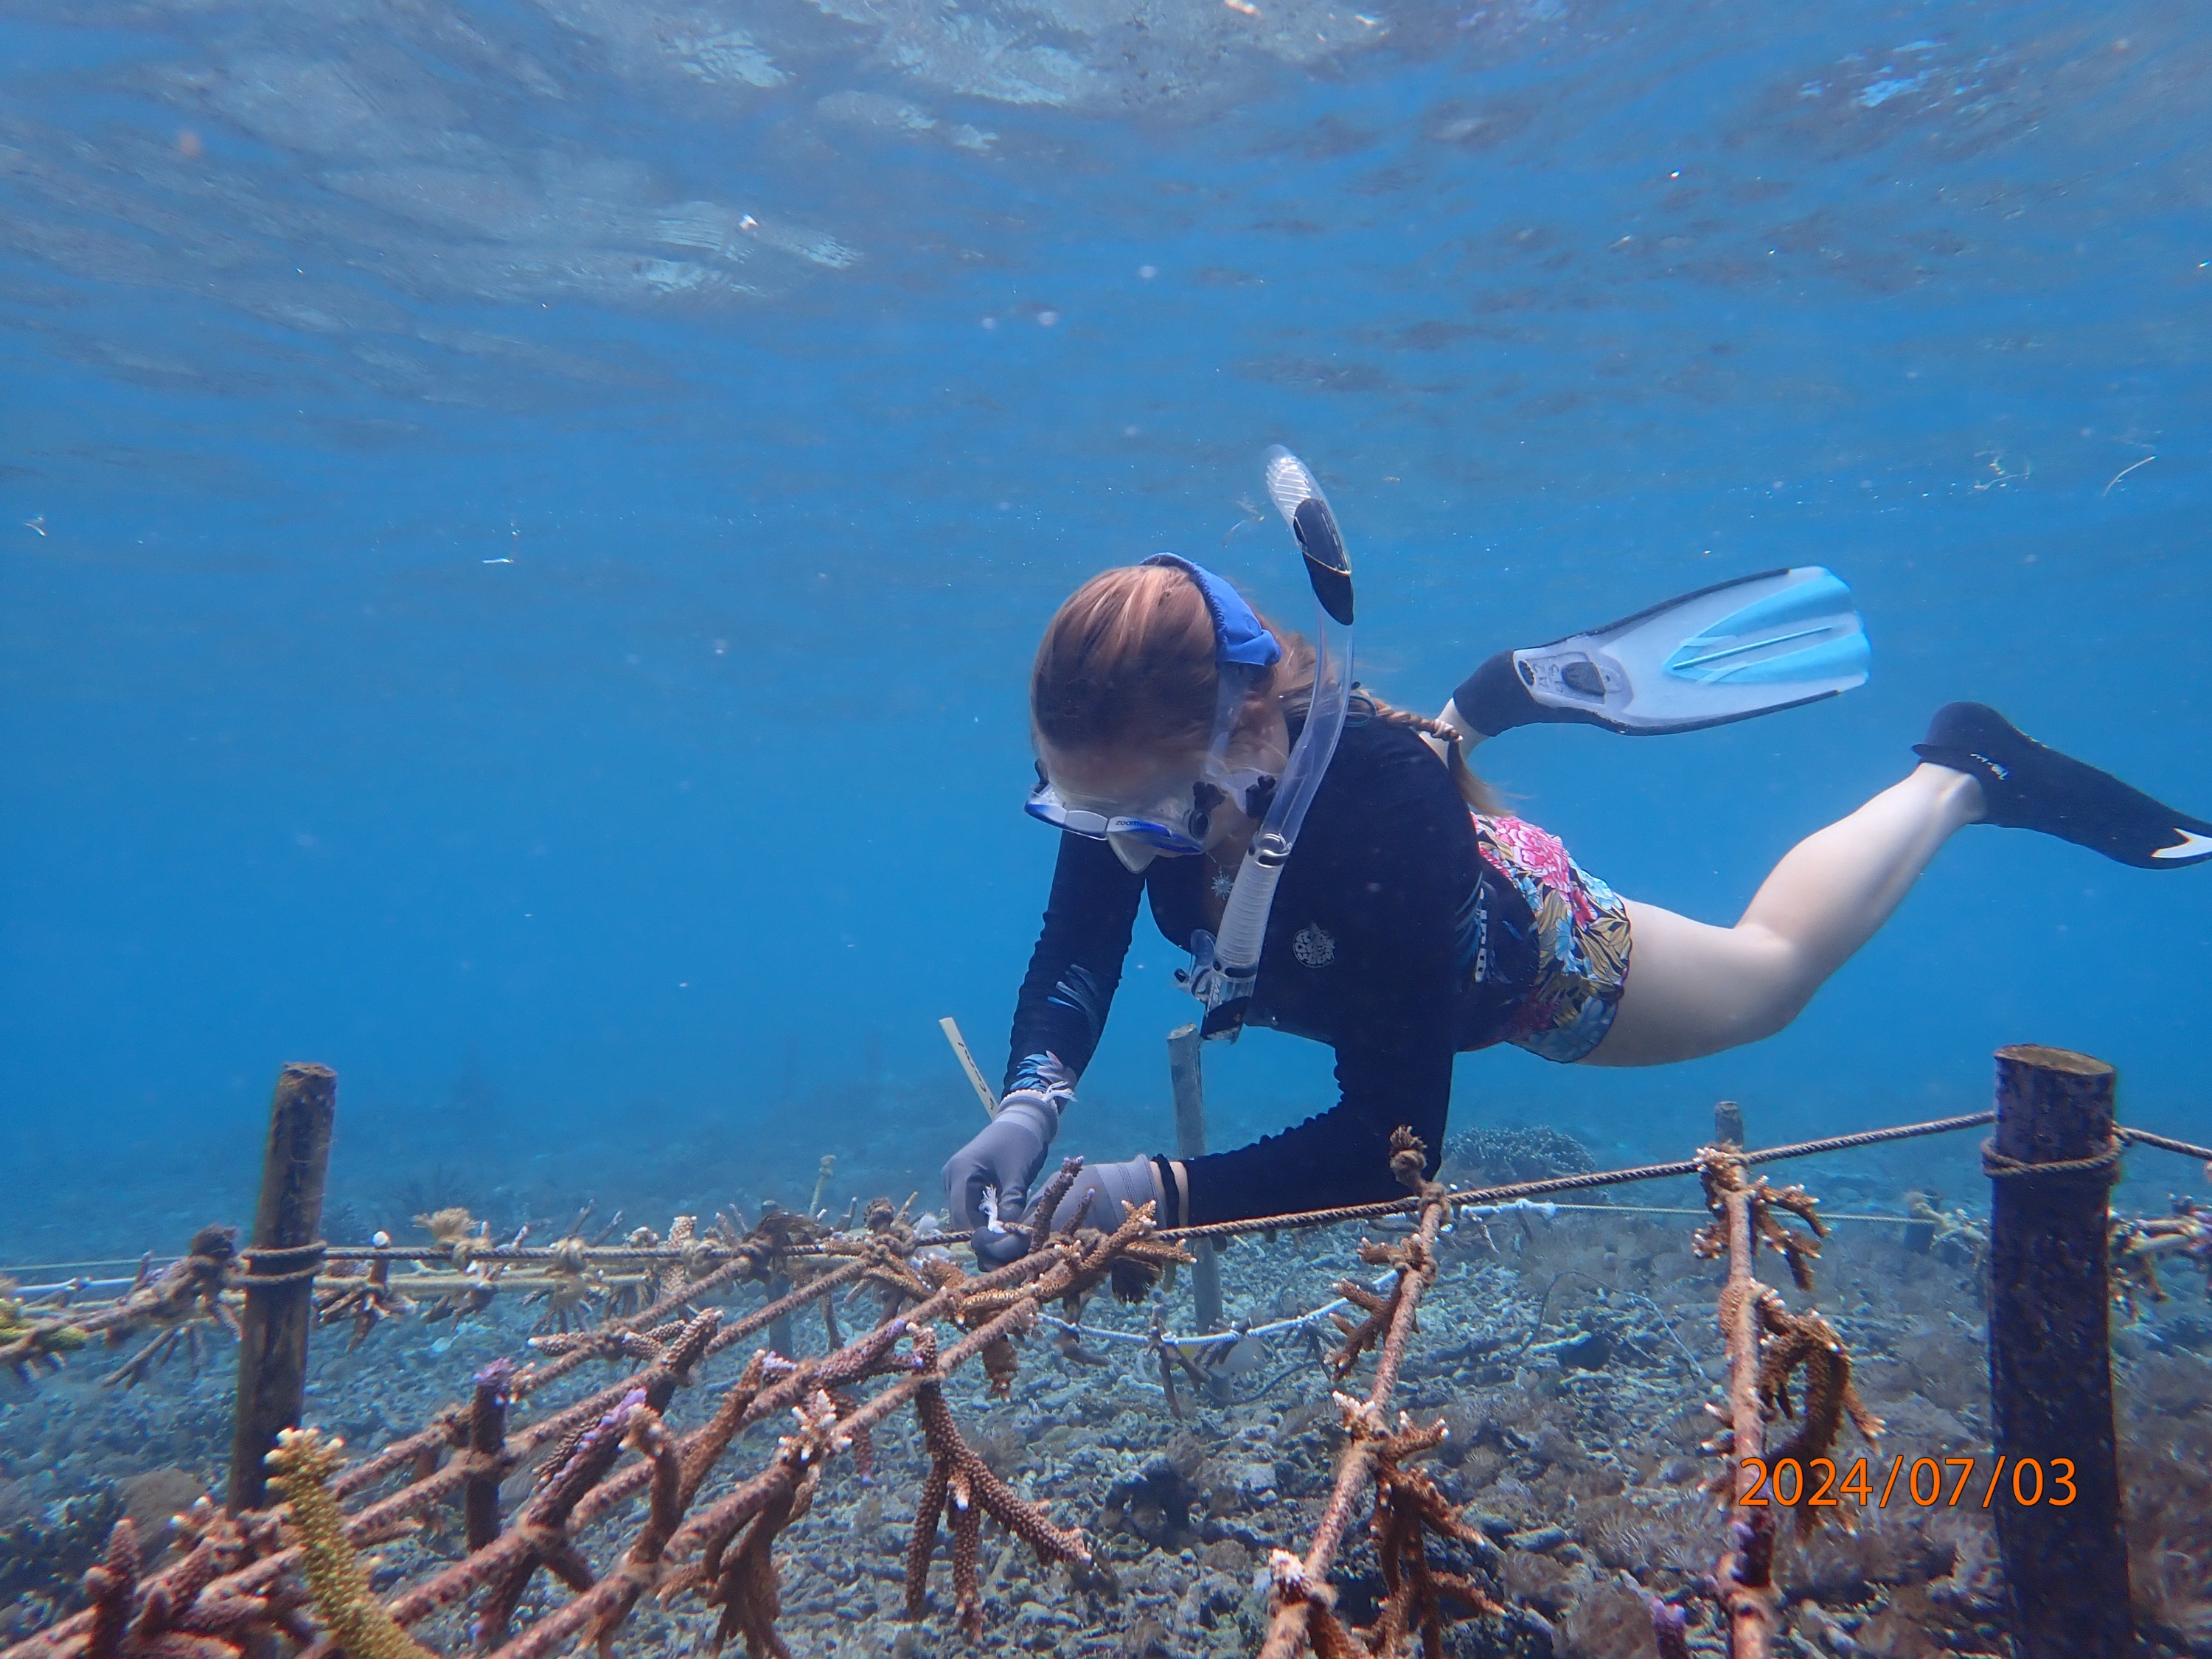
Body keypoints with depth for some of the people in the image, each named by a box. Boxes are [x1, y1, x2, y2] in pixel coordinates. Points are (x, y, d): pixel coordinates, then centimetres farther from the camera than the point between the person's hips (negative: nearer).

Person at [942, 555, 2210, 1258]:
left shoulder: (1379, 796, -48)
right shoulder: (1129, 767, -33)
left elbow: (1394, 1132, -45)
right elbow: (1074, 961, -24)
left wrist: (1172, 1193, -53)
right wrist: (1034, 1100, -43)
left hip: (1529, 960, -4)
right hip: (1343, 950, 5)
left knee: (1768, 972, 22)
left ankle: (1963, 775, 39)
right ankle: (1508, 692, 50)